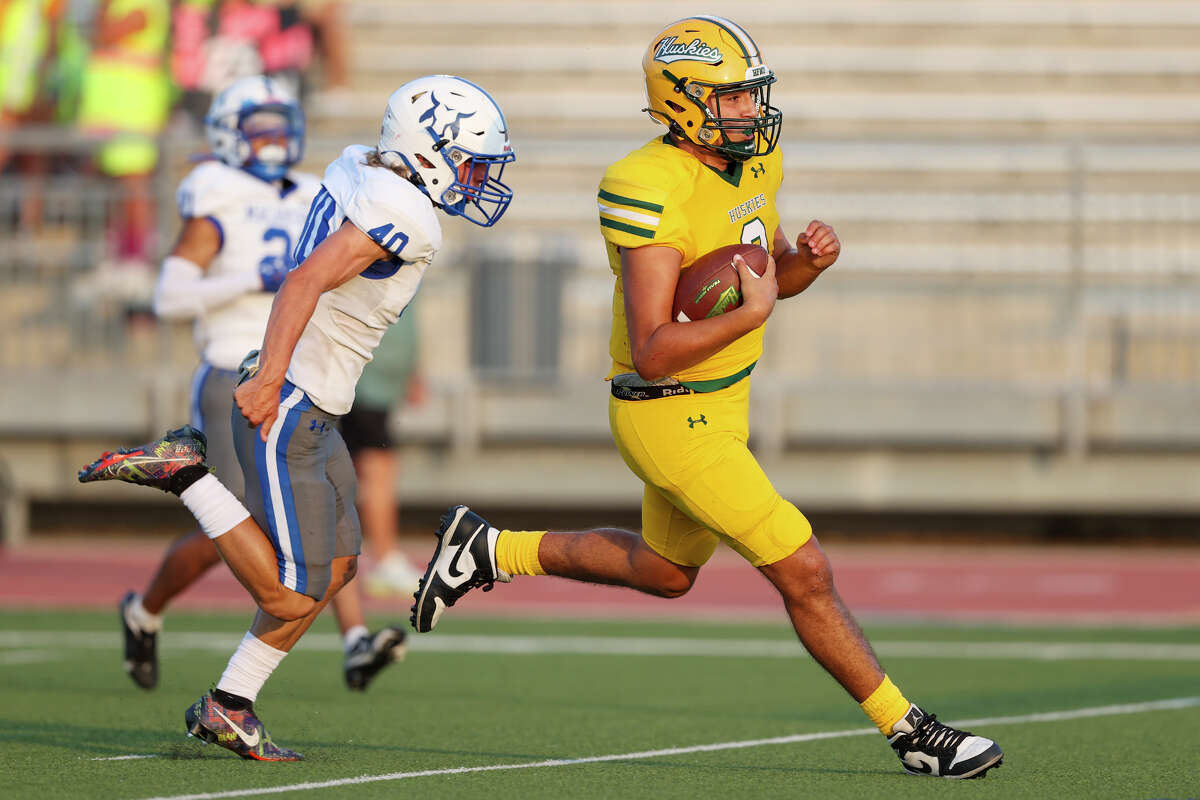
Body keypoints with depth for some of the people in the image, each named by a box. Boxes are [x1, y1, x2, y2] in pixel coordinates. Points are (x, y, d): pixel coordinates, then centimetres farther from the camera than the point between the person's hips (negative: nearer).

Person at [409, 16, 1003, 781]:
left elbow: (776, 275, 14)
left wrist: (811, 257, -7)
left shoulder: (755, 160, 0)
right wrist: (750, 316, -33)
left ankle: (489, 550, 38)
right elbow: (652, 352, -29)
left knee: (665, 570, 28)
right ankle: (912, 733, 4)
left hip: (721, 402, 10)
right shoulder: (654, 195, -26)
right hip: (673, 421, -10)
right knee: (804, 573, -6)